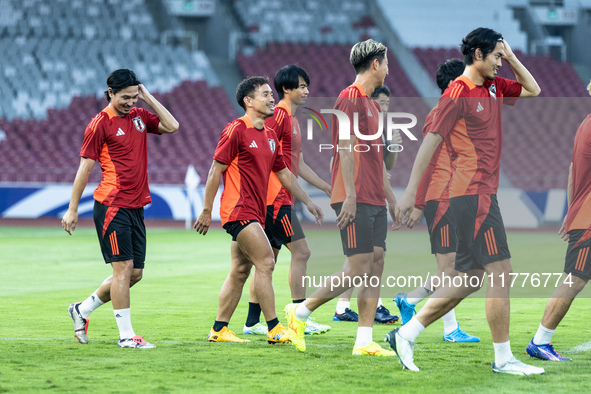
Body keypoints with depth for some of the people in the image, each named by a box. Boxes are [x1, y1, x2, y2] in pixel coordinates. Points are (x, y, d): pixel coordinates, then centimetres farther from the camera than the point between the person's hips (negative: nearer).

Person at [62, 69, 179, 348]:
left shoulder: (139, 117, 13)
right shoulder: (100, 124, -7)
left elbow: (171, 126, 7)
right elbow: (84, 168, -6)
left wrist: (148, 98, 5)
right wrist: (72, 210, -6)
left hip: (136, 207, 7)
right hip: (112, 206, -7)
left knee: (135, 273, 8)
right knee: (123, 267, -9)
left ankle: (82, 310, 24)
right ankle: (126, 335, -5)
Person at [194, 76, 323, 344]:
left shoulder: (269, 135, 15)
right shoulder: (236, 131, -9)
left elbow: (283, 173, 23)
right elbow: (216, 170, -9)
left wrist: (307, 201, 19)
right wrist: (206, 211, -9)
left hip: (255, 211, 9)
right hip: (238, 209, -9)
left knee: (240, 271, 9)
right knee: (265, 262, -14)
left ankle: (219, 329, 14)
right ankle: (274, 329, -13)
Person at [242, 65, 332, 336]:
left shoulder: (292, 119, 19)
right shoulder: (279, 115, -11)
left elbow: (298, 164, 25)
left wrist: (327, 188, 25)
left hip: (280, 200, 10)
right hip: (276, 199, -10)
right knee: (300, 252, -9)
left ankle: (252, 322, 11)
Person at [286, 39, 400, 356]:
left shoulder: (371, 104, 20)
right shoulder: (350, 98, -8)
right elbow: (345, 148, -16)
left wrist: (391, 199, 24)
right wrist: (350, 195, -21)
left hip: (375, 202, 9)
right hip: (356, 201, -9)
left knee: (376, 265, 2)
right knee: (358, 269, -11)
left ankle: (364, 341, 2)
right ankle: (299, 312, 1)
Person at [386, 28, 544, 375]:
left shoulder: (493, 87, 14)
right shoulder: (458, 92, -11)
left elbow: (533, 90, 29)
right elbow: (431, 141, -10)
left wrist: (511, 57, 13)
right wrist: (411, 192, -11)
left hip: (483, 193, 9)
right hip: (473, 193, -9)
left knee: (470, 279, 9)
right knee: (501, 272, -8)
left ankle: (406, 333, 12)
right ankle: (503, 358, -3)